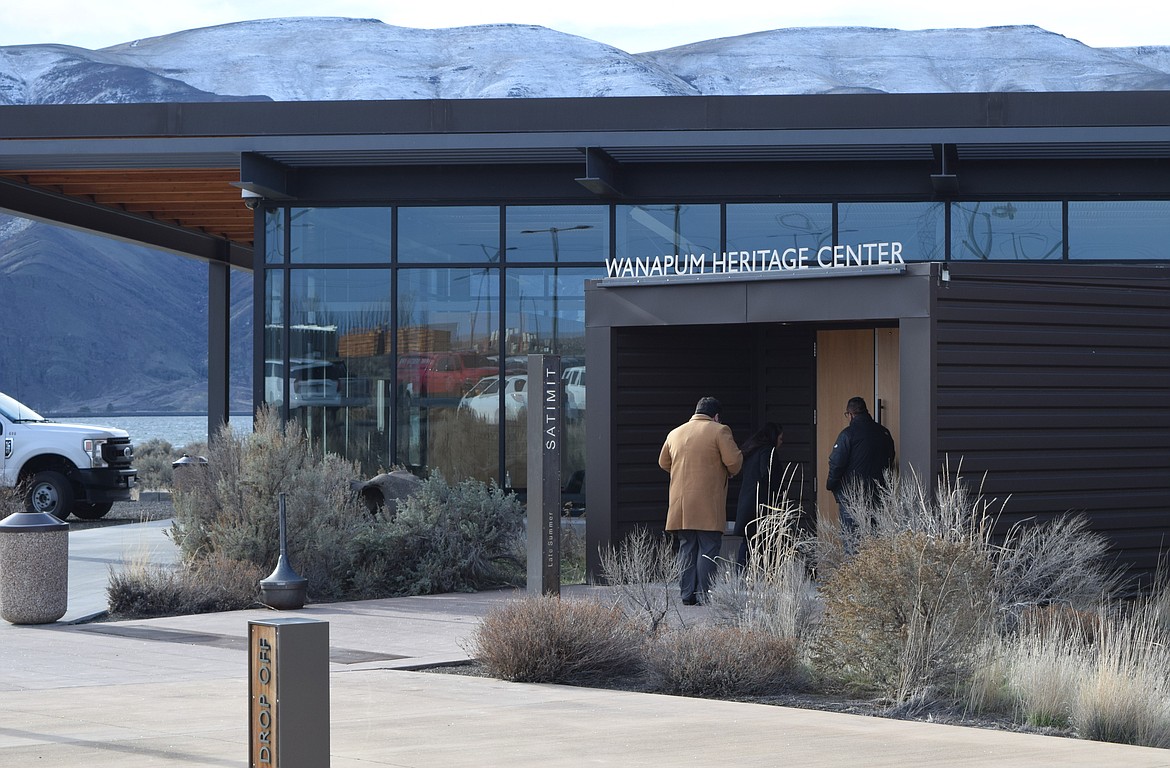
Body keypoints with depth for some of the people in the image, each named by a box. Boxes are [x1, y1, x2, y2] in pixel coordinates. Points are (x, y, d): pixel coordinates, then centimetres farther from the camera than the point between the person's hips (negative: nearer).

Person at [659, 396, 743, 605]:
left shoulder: (675, 434, 13)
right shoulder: (719, 431, -5)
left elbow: (663, 463, 22)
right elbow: (734, 460, -11)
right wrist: (730, 473, 10)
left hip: (681, 505, 5)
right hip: (708, 505, -5)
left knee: (686, 549, 10)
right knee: (708, 549, -2)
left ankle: (687, 594, 9)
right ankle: (705, 594, -7)